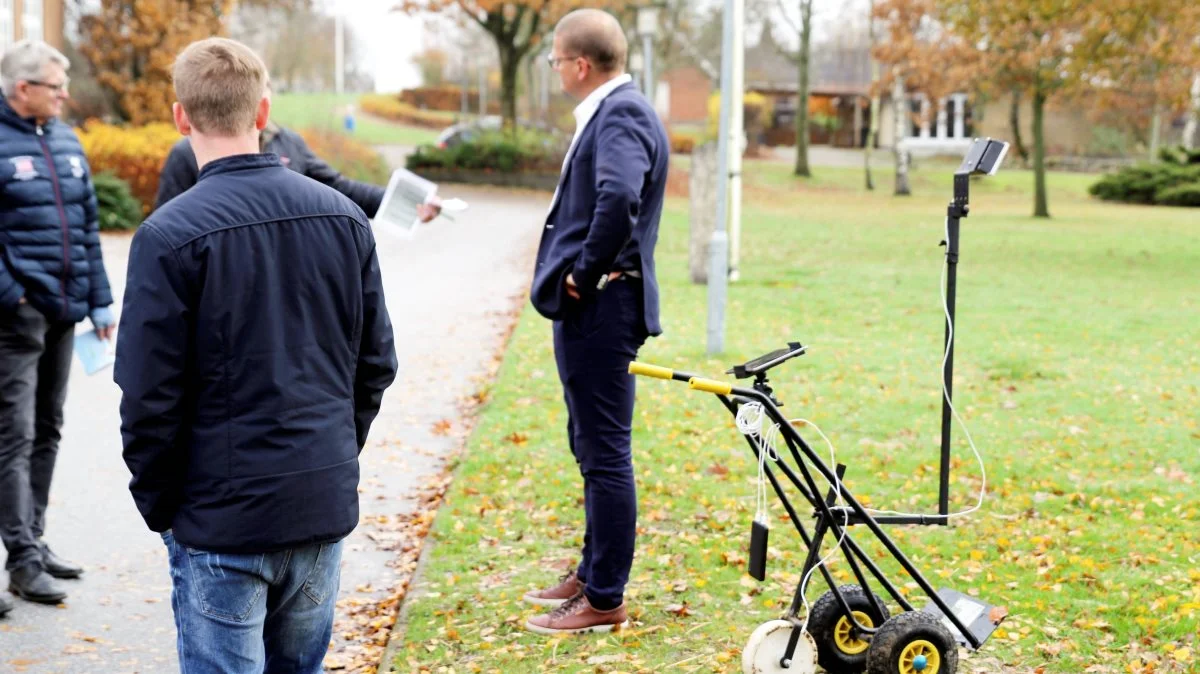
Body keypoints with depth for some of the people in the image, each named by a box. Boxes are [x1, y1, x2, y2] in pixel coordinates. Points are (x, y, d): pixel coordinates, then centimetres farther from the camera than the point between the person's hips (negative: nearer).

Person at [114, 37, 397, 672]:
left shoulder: (169, 234, -14)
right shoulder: (343, 215, 2)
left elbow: (149, 394, -12)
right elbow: (376, 362, 9)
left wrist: (158, 504, 2)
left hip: (223, 515, -5)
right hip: (326, 504, 5)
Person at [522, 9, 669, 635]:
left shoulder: (621, 115, -17)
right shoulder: (610, 111, 15)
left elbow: (619, 198, -34)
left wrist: (586, 273, -22)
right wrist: (575, 277, 10)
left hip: (601, 307, -11)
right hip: (587, 308, 11)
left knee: (604, 454, -3)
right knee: (592, 448, 20)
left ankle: (605, 600, 6)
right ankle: (592, 572, 33)